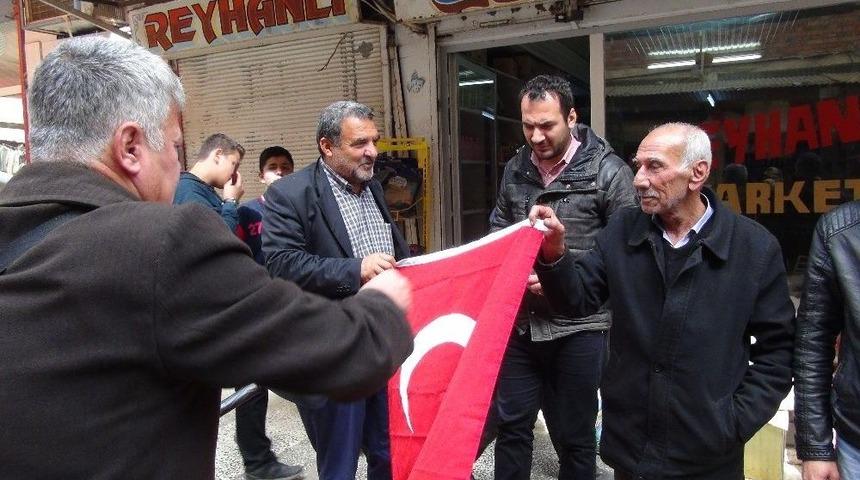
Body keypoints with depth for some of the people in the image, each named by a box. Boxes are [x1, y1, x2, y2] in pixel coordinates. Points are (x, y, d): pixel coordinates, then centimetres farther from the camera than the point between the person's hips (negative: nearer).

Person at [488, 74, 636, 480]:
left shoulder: (608, 171, -10)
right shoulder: (515, 168, 6)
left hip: (577, 328, -4)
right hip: (520, 323, 5)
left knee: (574, 436, 14)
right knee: (510, 424, 16)